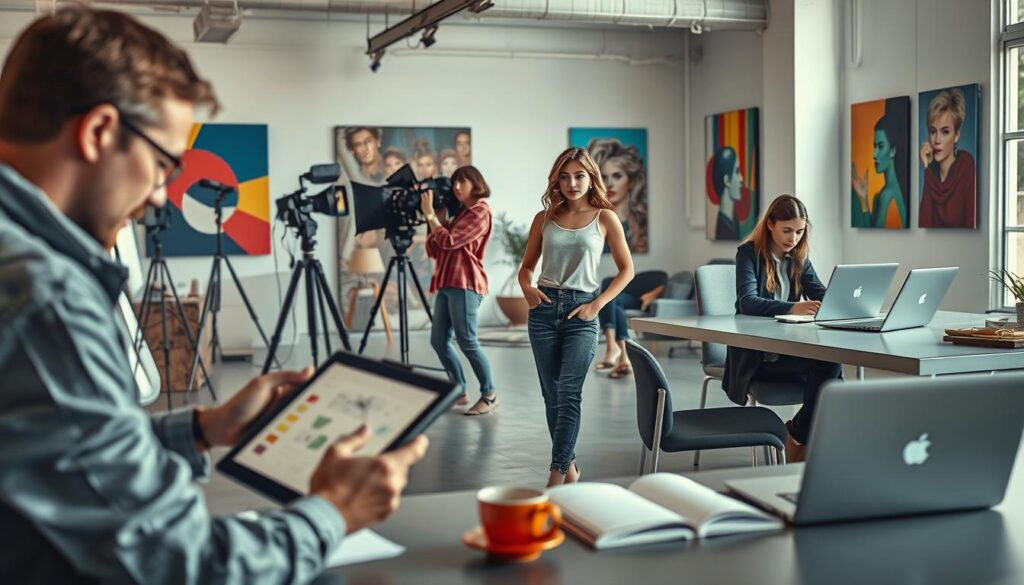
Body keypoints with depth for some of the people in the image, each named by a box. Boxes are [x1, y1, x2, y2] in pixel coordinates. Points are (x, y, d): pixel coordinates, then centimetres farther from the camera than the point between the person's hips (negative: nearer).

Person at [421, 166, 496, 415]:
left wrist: (430, 214, -4)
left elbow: (449, 241, -13)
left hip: (464, 284, -9)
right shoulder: (460, 213, 23)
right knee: (439, 341, 7)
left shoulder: (480, 211, -2)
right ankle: (459, 390, 16)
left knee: (467, 342, -10)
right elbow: (435, 249, 16)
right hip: (447, 283, 9)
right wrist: (438, 218, 9)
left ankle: (489, 394, -1)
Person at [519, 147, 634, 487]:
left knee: (569, 393, -14)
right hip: (544, 308, 3)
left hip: (581, 312, -3)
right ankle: (570, 466, 19)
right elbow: (526, 266, 15)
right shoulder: (545, 218, 8)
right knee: (552, 395, 6)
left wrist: (597, 304, -6)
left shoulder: (604, 218, 2)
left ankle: (557, 474, -16)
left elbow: (626, 270, 5)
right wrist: (527, 288, -7)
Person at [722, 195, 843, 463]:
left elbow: (821, 295, 4)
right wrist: (792, 308, -36)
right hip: (756, 355, -5)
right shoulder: (749, 253, -4)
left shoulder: (799, 257, 14)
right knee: (827, 366, -27)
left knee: (830, 366, -27)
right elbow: (747, 302, -20)